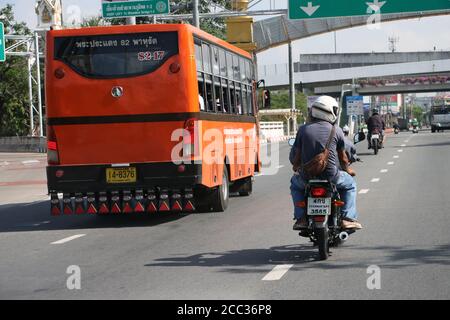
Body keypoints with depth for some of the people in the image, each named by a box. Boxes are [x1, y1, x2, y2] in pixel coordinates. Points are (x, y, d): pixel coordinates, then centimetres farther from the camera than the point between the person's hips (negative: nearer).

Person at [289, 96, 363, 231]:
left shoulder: (303, 129, -1)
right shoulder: (337, 131, -3)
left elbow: (296, 156, 5)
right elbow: (343, 158, 6)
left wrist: (296, 167, 28)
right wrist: (347, 169, 29)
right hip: (331, 176, -1)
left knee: (295, 183, 35)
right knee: (350, 184, 28)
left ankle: (301, 218, 21)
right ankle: (348, 218, 14)